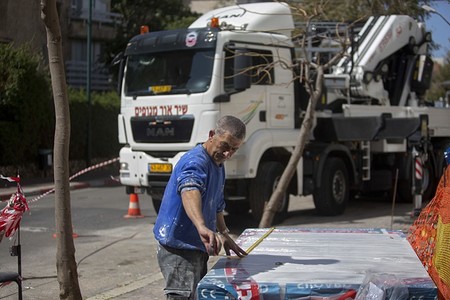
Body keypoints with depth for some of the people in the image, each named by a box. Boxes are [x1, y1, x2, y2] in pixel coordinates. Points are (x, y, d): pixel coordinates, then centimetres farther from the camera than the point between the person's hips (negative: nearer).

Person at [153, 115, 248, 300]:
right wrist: (202, 227, -59)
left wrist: (224, 235, 22)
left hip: (198, 249, 10)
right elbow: (189, 191, -43)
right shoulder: (196, 161, -21)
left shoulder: (218, 167, 13)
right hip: (179, 250, -10)